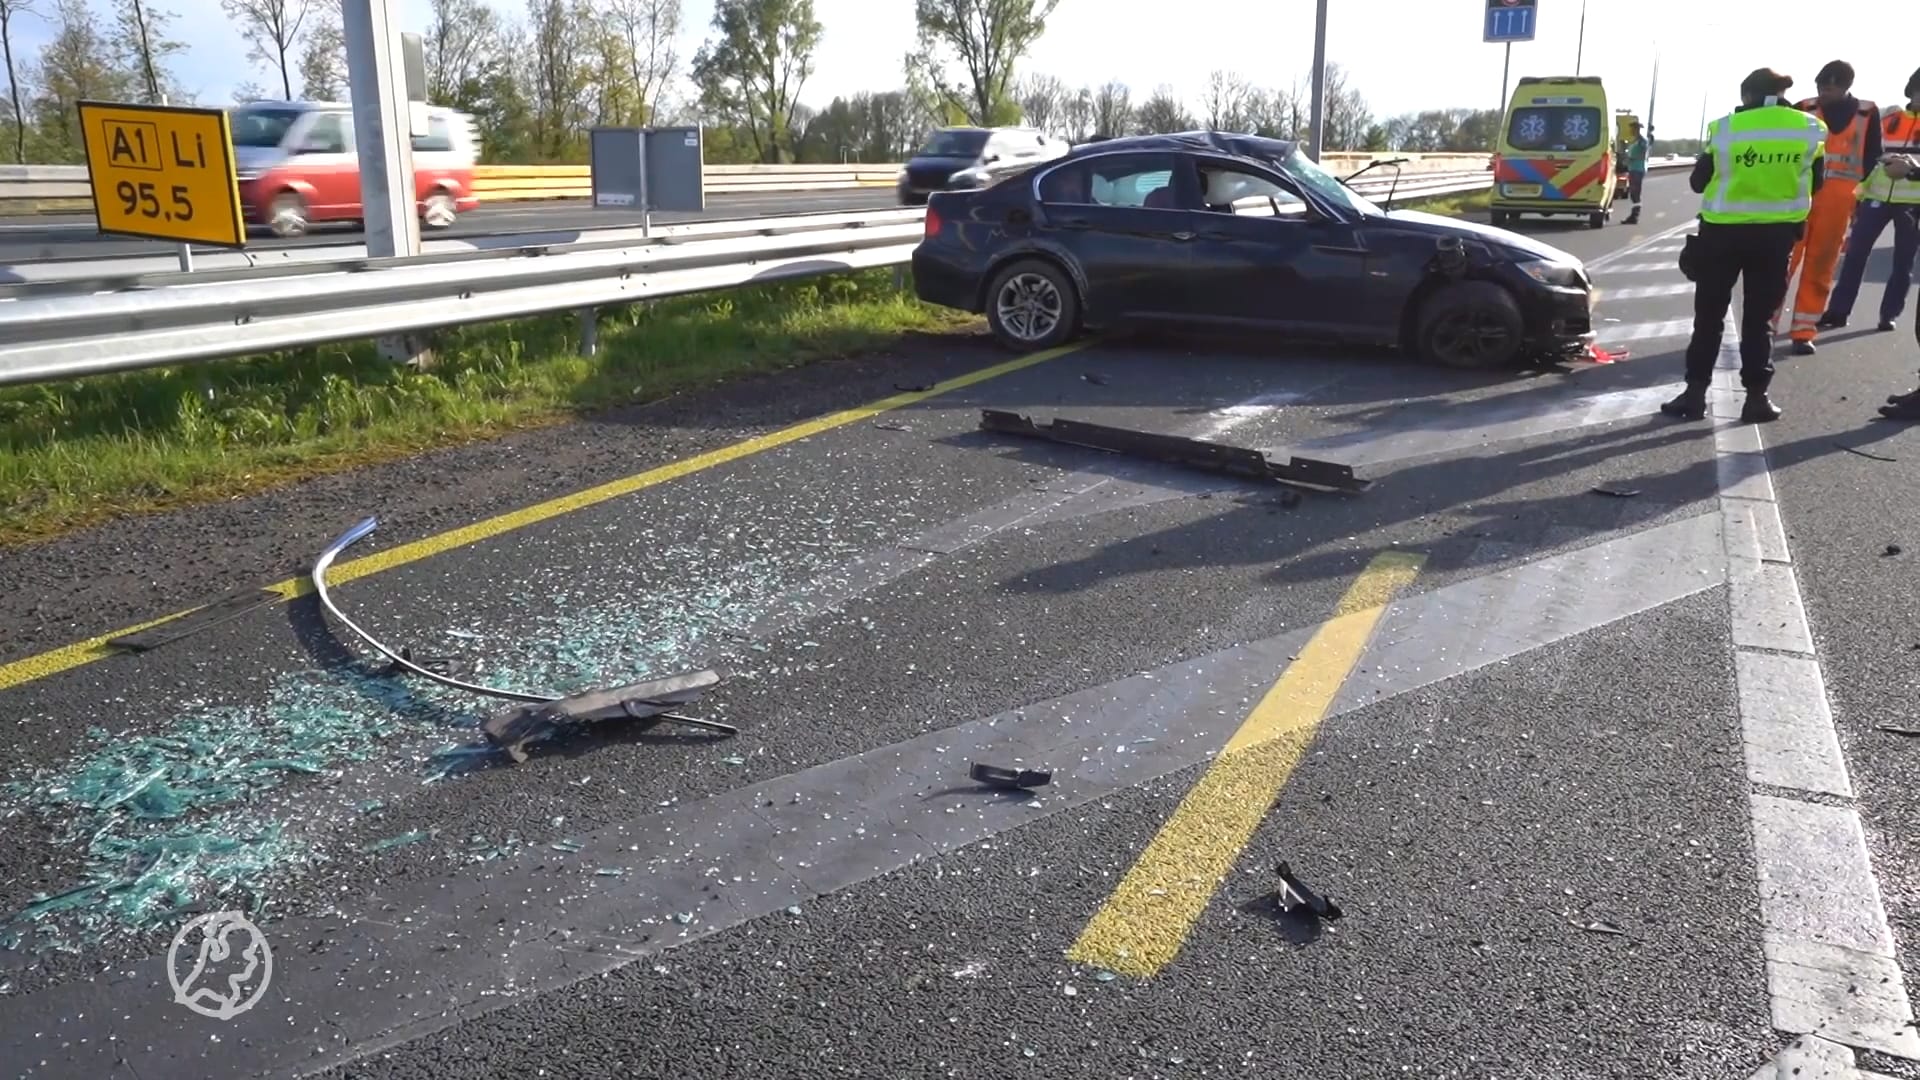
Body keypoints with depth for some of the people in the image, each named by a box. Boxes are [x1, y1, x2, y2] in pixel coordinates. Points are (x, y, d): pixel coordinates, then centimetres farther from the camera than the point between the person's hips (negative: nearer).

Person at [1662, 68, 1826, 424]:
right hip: (1777, 233, 2)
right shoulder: (1811, 129, -1)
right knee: (1758, 317, 8)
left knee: (1709, 315, 8)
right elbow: (1814, 183, 9)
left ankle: (1696, 392, 8)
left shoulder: (1725, 128, -9)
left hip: (1723, 231, -2)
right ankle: (1757, 396, 6)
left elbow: (1699, 181, 1)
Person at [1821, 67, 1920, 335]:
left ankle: (1890, 313, 11)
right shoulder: (1888, 120, 9)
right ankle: (1838, 311, 0)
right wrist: (1858, 195, 9)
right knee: (1855, 253, -4)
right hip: (1877, 197, 1)